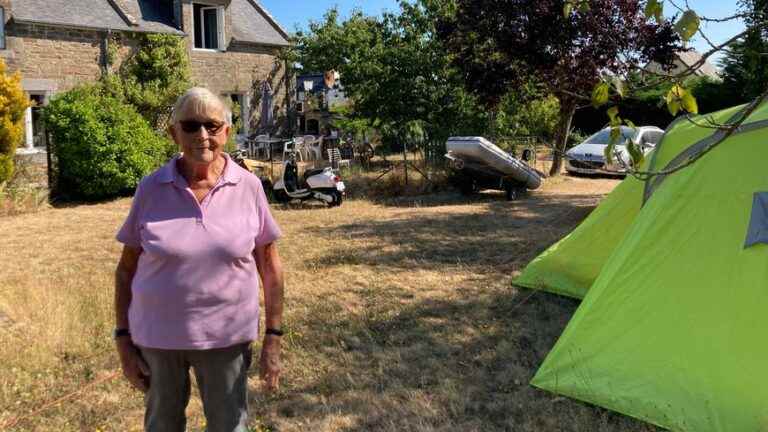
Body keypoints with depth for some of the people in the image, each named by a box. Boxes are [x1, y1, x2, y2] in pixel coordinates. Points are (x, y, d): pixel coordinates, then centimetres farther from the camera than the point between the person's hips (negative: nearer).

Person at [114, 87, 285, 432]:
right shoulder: (151, 188, -6)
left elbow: (270, 265, -2)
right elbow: (126, 268, 2)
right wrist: (123, 339, -1)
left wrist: (273, 338, -4)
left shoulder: (249, 187, -8)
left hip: (225, 337, -1)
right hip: (157, 337, 1)